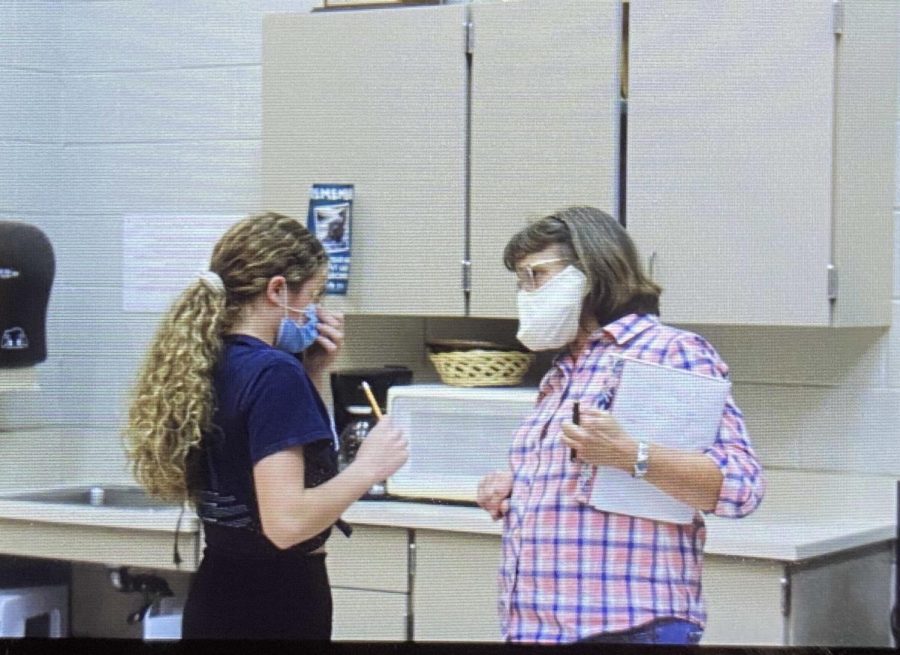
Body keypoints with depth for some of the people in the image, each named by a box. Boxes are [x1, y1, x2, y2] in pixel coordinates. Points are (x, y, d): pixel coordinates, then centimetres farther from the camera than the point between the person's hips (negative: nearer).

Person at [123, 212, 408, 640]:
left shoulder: (211, 362, 5)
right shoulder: (275, 372, -20)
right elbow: (286, 521, -28)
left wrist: (312, 373, 10)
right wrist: (367, 468, -15)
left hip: (222, 590, 8)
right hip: (275, 601, -8)